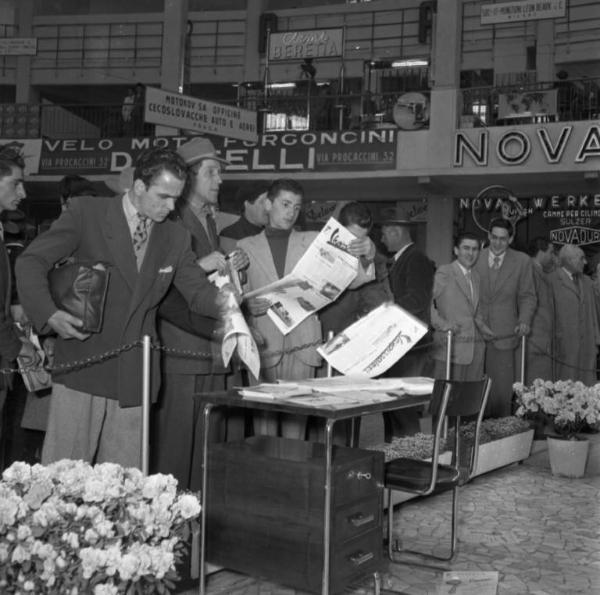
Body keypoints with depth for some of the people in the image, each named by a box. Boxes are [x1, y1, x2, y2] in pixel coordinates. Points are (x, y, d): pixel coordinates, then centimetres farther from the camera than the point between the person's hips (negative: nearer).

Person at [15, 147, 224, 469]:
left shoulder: (176, 238, 9)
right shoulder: (86, 213, -3)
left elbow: (197, 290, 8)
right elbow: (31, 262, -6)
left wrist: (223, 301, -15)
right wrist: (48, 313, -22)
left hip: (134, 376, 3)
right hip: (82, 366, -3)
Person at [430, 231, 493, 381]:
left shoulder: (475, 276, 19)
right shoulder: (444, 272, -3)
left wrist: (484, 329, 14)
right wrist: (440, 323, -17)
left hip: (475, 348, 6)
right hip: (451, 345, -6)